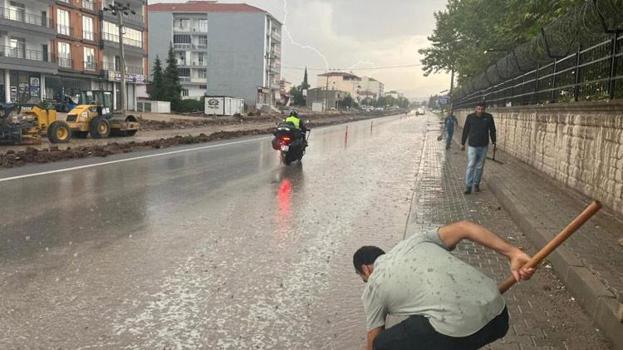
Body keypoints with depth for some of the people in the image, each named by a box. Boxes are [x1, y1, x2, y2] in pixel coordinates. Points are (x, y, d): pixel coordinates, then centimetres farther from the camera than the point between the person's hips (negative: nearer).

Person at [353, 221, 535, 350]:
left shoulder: (373, 288, 15)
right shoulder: (415, 240, 25)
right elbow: (463, 228, 11)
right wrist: (513, 253, 6)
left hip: (459, 330, -6)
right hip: (499, 315, 7)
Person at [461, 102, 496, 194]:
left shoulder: (489, 117, -2)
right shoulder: (470, 117, -5)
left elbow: (492, 130, 7)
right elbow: (465, 131, 3)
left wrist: (493, 142, 7)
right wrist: (462, 143, 6)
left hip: (483, 146, 2)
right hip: (472, 146, -2)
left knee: (480, 166, 9)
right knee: (471, 166, -7)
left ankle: (476, 184, 22)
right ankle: (468, 186, -4)